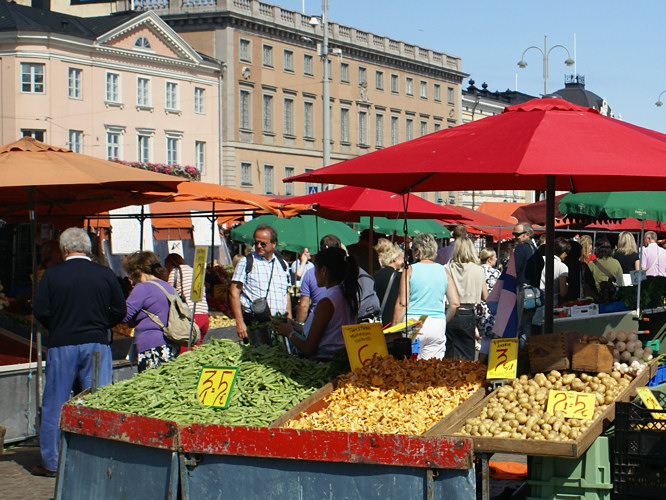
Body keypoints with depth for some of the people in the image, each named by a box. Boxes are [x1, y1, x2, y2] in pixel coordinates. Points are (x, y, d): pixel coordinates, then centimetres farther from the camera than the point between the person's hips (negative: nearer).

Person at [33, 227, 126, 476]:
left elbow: (40, 311, -6)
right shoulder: (106, 275, -1)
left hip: (61, 345, -1)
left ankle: (50, 462, 13)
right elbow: (119, 311, 2)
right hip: (97, 344, 1)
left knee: (54, 405, 8)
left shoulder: (52, 274, -5)